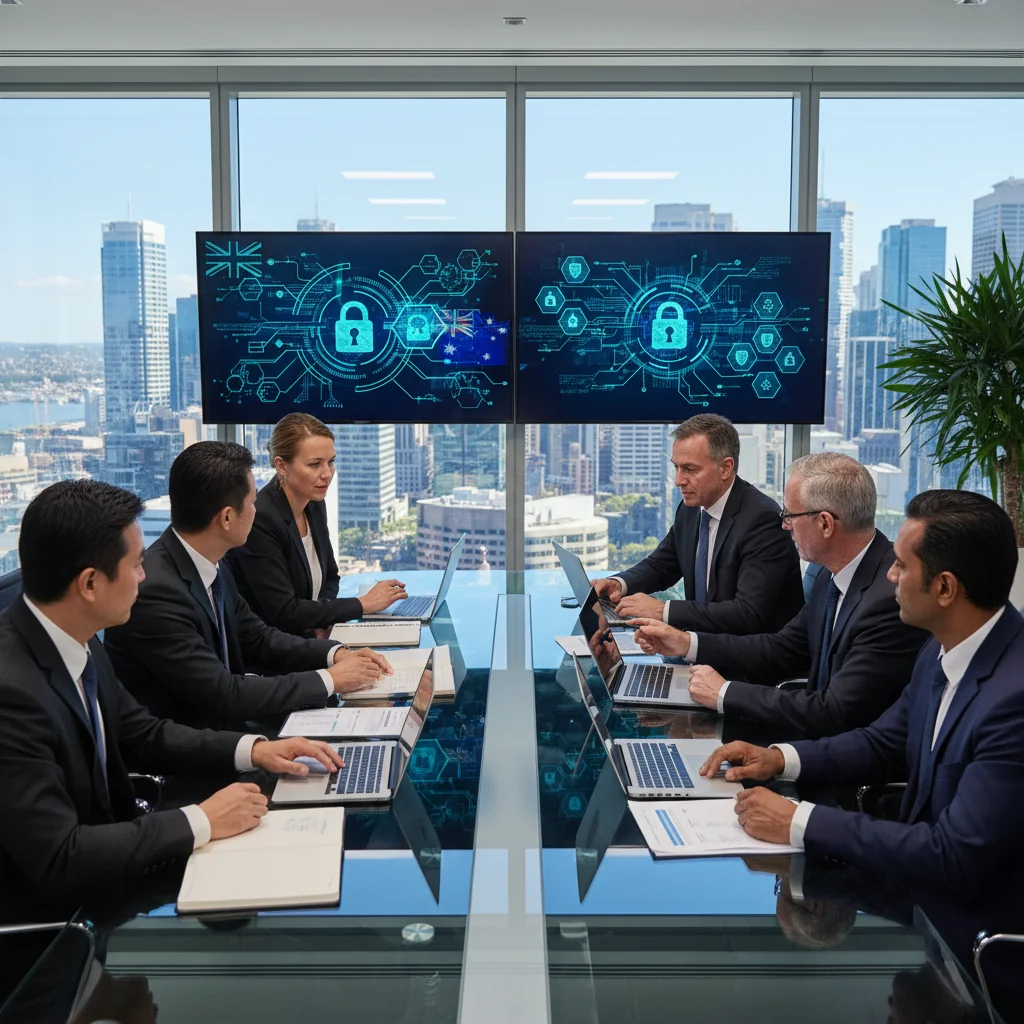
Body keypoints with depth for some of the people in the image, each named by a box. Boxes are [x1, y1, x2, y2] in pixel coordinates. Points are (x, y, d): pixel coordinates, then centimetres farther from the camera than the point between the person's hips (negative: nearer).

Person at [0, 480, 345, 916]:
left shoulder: (75, 641, -4)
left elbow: (141, 735, 10)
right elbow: (59, 862, -29)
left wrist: (252, 749, -2)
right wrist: (202, 821, -22)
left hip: (102, 870, 7)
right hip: (43, 912, -7)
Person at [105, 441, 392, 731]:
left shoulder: (213, 568, 0)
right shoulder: (155, 591, -26)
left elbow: (258, 639, 12)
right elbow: (225, 695, -24)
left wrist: (336, 654, -2)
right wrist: (329, 680, -17)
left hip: (222, 727, 7)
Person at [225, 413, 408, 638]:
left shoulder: (315, 505, 2)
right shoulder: (258, 520, -22)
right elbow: (283, 613, -23)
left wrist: (322, 620, -6)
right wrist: (363, 604, -17)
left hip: (304, 637, 7)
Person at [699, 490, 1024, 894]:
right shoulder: (944, 648, -1)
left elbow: (954, 859, -29)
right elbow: (885, 743, 12)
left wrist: (800, 822, -24)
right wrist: (779, 758, -2)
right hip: (924, 877, 7)